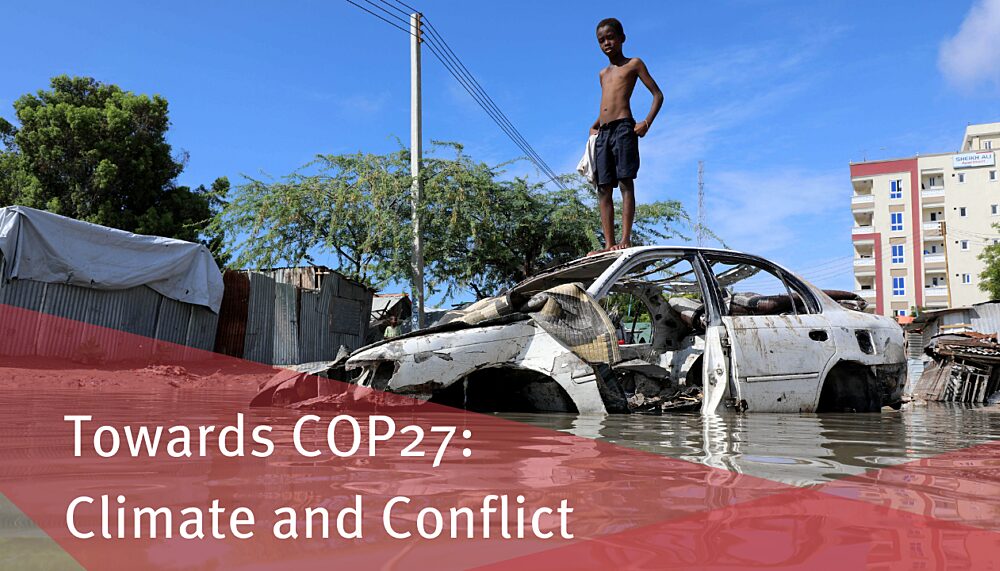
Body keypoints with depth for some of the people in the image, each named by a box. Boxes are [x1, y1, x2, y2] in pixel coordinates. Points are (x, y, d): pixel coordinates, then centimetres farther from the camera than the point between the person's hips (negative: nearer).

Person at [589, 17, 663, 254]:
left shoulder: (634, 64, 9)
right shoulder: (603, 73, 27)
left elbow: (658, 95, 4)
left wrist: (647, 122, -11)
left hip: (623, 128, -6)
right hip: (602, 133, 7)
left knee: (625, 182, -13)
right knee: (603, 189, -2)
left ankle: (626, 238, -19)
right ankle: (609, 244, -5)